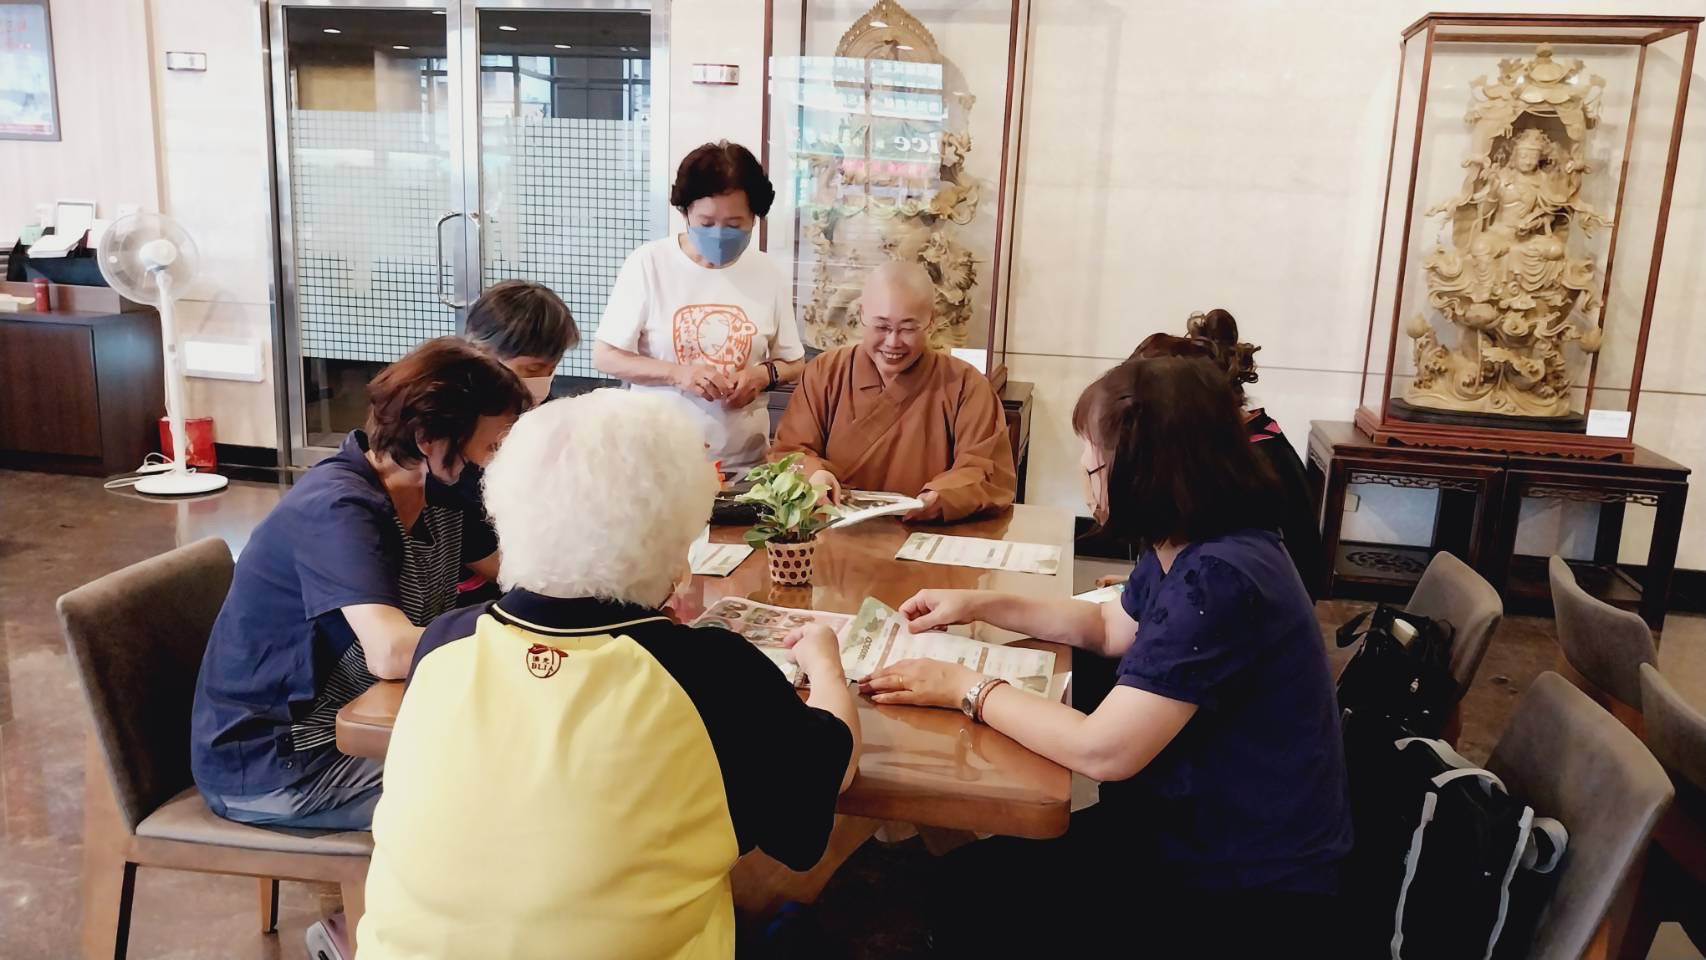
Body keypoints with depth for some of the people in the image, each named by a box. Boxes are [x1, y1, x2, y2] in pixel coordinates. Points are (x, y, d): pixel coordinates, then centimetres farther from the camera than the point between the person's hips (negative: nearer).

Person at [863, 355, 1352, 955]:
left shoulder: (1219, 580, -30)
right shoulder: (1192, 548, 0)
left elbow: (1102, 750, -30)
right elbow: (1110, 628, 19)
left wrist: (967, 687, -17)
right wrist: (981, 605, 10)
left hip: (1246, 891, -8)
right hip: (1195, 823, 8)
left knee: (976, 890, -4)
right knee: (976, 870, 7)